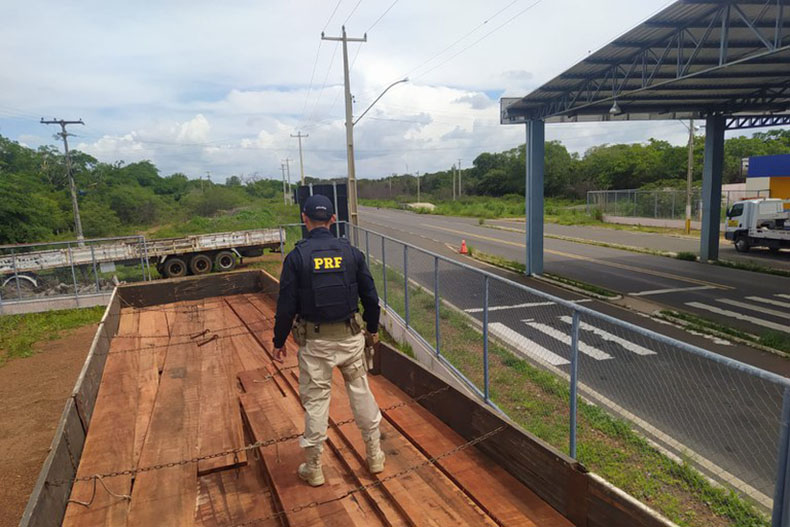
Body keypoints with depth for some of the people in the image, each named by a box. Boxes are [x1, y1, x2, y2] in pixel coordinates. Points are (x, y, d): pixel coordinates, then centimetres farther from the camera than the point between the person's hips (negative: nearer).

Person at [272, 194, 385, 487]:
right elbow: (370, 297, 3)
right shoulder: (350, 251, -2)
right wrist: (372, 328, 18)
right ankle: (375, 456, 29)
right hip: (350, 336, 2)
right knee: (361, 392, 15)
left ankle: (313, 468, 24)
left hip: (314, 340, -2)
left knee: (315, 400, 9)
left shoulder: (297, 257, -9)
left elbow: (287, 306, -8)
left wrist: (279, 341, 5)